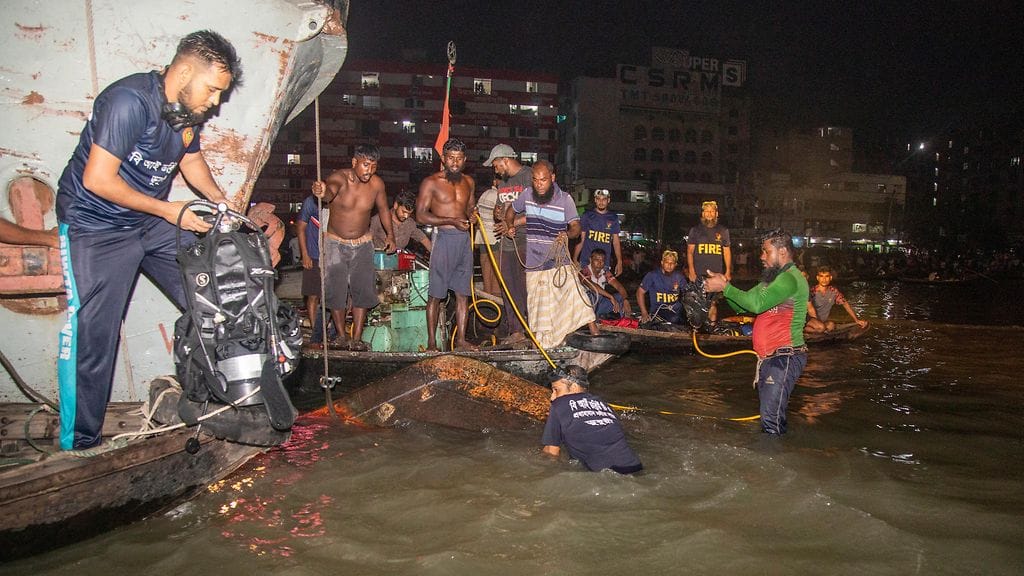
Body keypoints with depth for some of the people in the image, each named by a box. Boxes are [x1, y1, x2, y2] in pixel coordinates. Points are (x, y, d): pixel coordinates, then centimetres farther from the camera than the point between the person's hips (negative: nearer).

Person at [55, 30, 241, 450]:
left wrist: (219, 198, 1)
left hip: (154, 219, 8)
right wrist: (169, 210, -21)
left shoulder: (190, 107, 0)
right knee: (90, 333, -5)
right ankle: (78, 444, 10)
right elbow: (98, 180, -26)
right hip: (95, 226, -7)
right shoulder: (130, 101, -25)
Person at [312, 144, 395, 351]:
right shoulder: (340, 177, -22)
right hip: (335, 243, -2)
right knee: (336, 291, 0)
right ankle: (342, 336, 15)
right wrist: (323, 192, -71)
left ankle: (357, 338, 7)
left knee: (362, 291, -1)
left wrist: (390, 234, 7)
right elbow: (331, 190, -48)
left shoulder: (377, 183, -9)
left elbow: (383, 209, 11)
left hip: (363, 244, 3)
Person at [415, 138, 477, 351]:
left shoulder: (468, 182, 13)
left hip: (464, 239, 5)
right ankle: (431, 343, 4)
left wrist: (472, 213, 1)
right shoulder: (431, 182, -4)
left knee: (463, 293, 7)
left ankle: (461, 340, 14)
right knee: (436, 294, -2)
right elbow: (421, 215, -8)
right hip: (443, 238, -5)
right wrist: (452, 220, -17)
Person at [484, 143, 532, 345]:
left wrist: (514, 224, -15)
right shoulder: (503, 182, 20)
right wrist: (497, 214, 5)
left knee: (527, 287, -8)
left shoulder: (529, 176, -6)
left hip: (527, 241, -8)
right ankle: (516, 330, 14)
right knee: (509, 287, 8)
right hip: (507, 241, 8)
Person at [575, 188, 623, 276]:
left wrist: (619, 262, 1)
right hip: (586, 261, -1)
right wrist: (575, 259, -3)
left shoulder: (613, 218, 10)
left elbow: (616, 242, 11)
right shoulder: (587, 216, 5)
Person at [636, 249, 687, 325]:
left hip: (676, 314, 3)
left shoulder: (679, 277, 5)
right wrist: (644, 313, -7)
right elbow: (640, 292, 0)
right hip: (657, 313, -3)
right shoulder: (652, 275, -2)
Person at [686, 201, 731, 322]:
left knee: (713, 303, 2)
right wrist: (691, 270, -5)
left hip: (717, 274, 1)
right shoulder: (695, 230, 8)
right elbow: (690, 251, 5)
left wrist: (728, 271, 4)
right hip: (698, 274, -1)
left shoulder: (723, 231, 12)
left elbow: (727, 252, 12)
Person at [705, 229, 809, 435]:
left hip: (785, 358, -10)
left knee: (771, 419, -13)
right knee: (769, 415, 14)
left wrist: (725, 287, -19)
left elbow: (757, 304, -27)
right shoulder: (774, 279, 20)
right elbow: (741, 305, 18)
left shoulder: (790, 278, -14)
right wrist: (724, 285, 1)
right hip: (769, 358, 10)